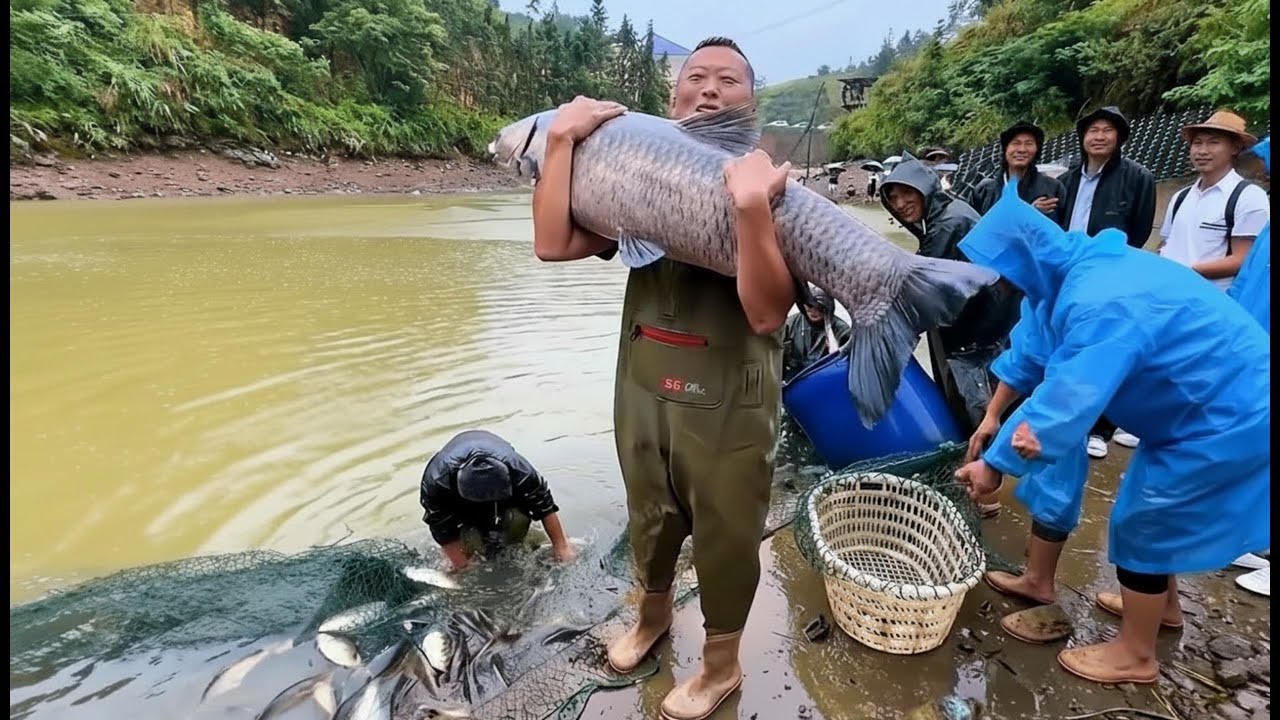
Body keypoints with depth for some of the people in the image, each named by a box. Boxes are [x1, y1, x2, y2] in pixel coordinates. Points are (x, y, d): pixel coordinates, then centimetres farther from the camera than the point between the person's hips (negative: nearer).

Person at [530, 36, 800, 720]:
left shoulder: (770, 183, -10)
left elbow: (767, 312, -23)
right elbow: (553, 245, -8)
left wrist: (752, 207, -37)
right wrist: (561, 138, -12)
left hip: (727, 400, -4)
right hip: (641, 384, 4)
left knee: (724, 535, 14)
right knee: (650, 516, 24)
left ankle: (721, 665, 41)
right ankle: (653, 612, 54)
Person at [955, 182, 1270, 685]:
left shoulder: (1102, 305, -35)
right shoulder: (1084, 270, -2)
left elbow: (1067, 402, -34)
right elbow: (1037, 354, 1)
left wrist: (997, 463, -23)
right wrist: (995, 424, -8)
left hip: (1223, 419, -10)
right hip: (1228, 401, 10)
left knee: (1141, 523, 2)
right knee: (1159, 512, 24)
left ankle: (1135, 655, 20)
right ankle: (1163, 605, 46)